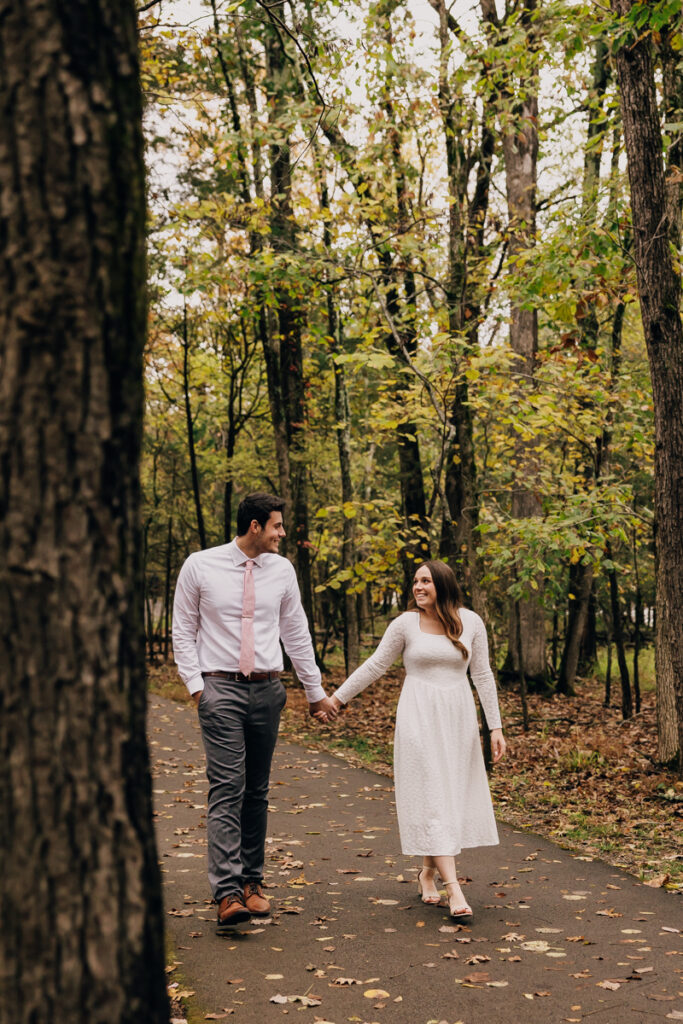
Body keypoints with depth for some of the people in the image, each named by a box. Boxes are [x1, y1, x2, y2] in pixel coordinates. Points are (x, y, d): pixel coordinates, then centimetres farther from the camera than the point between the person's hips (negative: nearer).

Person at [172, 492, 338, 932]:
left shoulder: (282, 570, 6)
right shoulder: (200, 566, -2)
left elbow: (297, 632, 14)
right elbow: (183, 631, 4)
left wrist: (316, 692, 17)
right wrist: (196, 684, -6)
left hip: (267, 689, 4)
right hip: (220, 687, -4)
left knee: (258, 791, 8)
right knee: (227, 789, -12)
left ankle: (252, 883, 19)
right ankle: (228, 895, -15)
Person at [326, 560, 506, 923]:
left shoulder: (470, 622, 2)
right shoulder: (406, 623, -3)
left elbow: (482, 675, 6)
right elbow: (375, 665, 5)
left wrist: (495, 726, 4)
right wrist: (337, 697, 6)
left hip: (458, 718, 3)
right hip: (419, 718, -3)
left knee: (455, 796, 7)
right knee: (431, 799, -8)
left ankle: (428, 871, 27)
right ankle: (454, 889, -11)